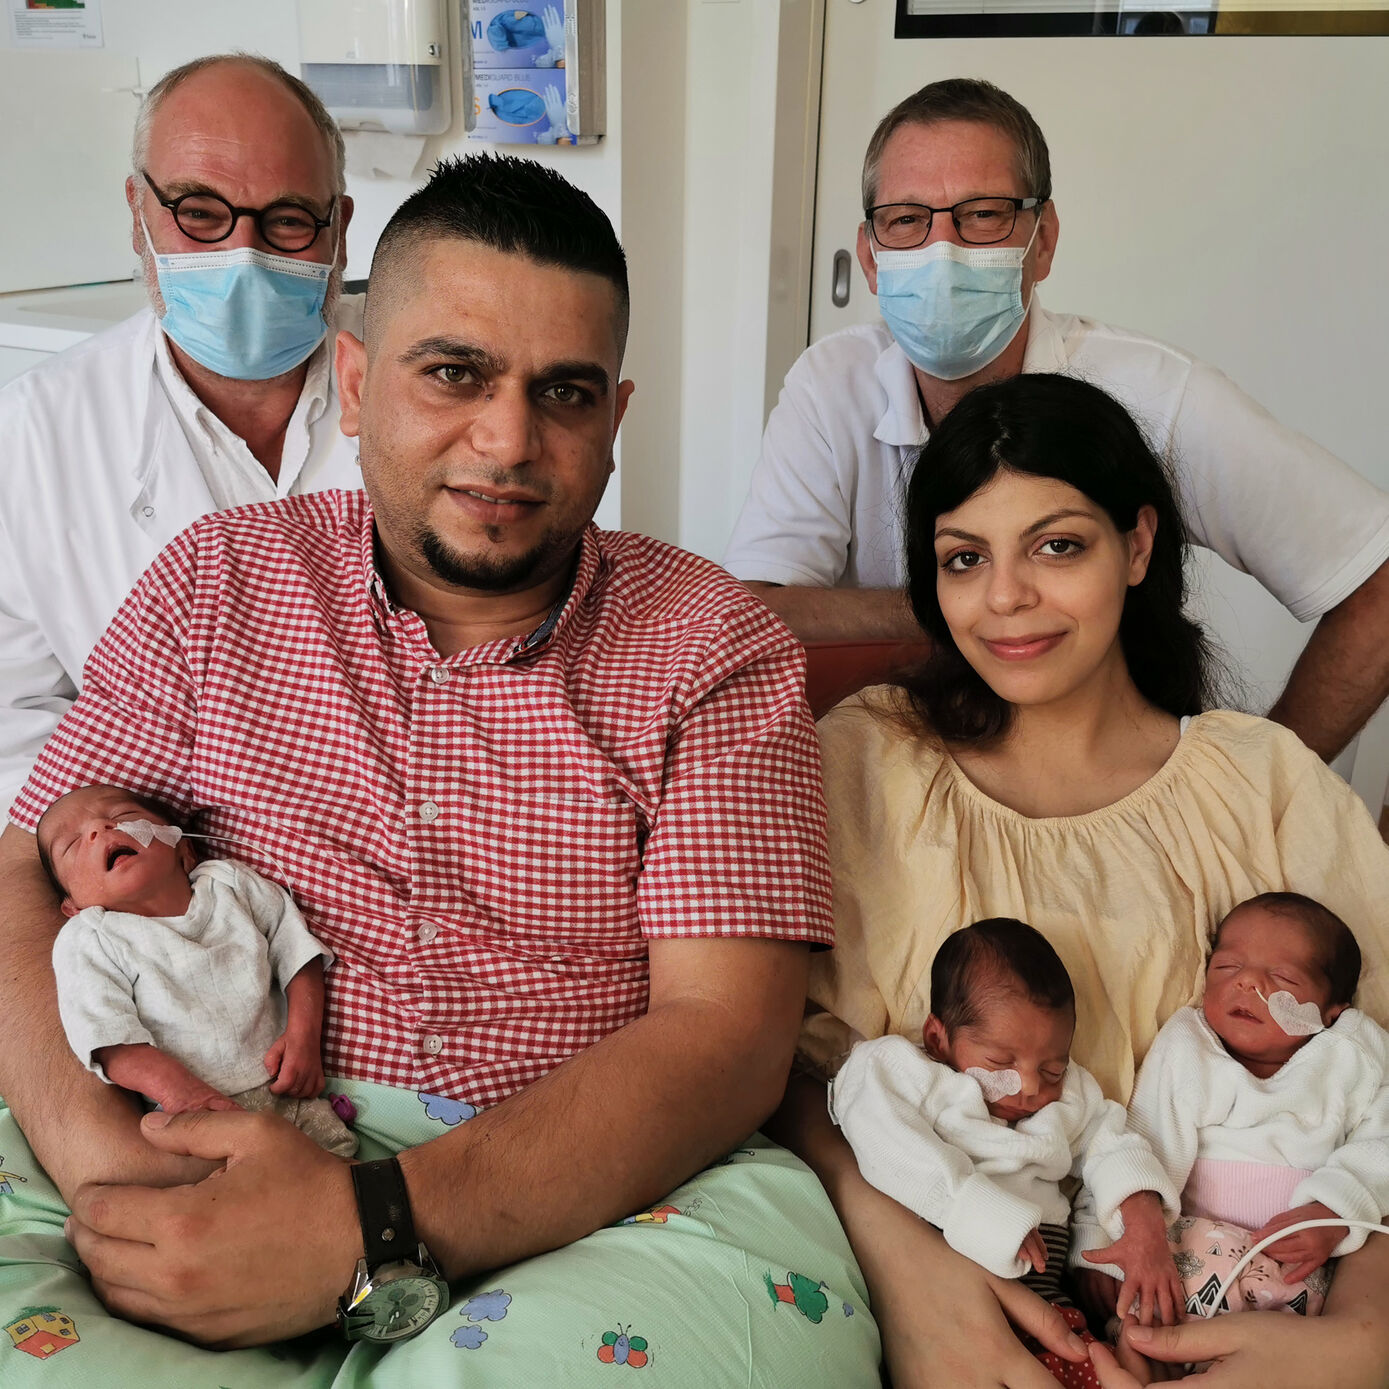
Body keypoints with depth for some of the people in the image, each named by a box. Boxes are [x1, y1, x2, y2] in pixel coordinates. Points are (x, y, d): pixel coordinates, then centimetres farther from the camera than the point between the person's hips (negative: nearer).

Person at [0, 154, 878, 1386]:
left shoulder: (714, 648, -2)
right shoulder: (217, 581, 7)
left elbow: (725, 1038, -10)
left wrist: (374, 1226, -23)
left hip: (596, 1183, 0)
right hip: (224, 1160, 1)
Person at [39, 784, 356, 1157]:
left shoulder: (229, 883, 10)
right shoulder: (87, 941, 1)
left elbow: (297, 951, 10)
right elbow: (109, 1041, -9)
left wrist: (305, 1033, -5)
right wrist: (169, 1083, -26)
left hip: (286, 1088, 3)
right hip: (189, 1111, -3)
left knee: (337, 1150, -16)